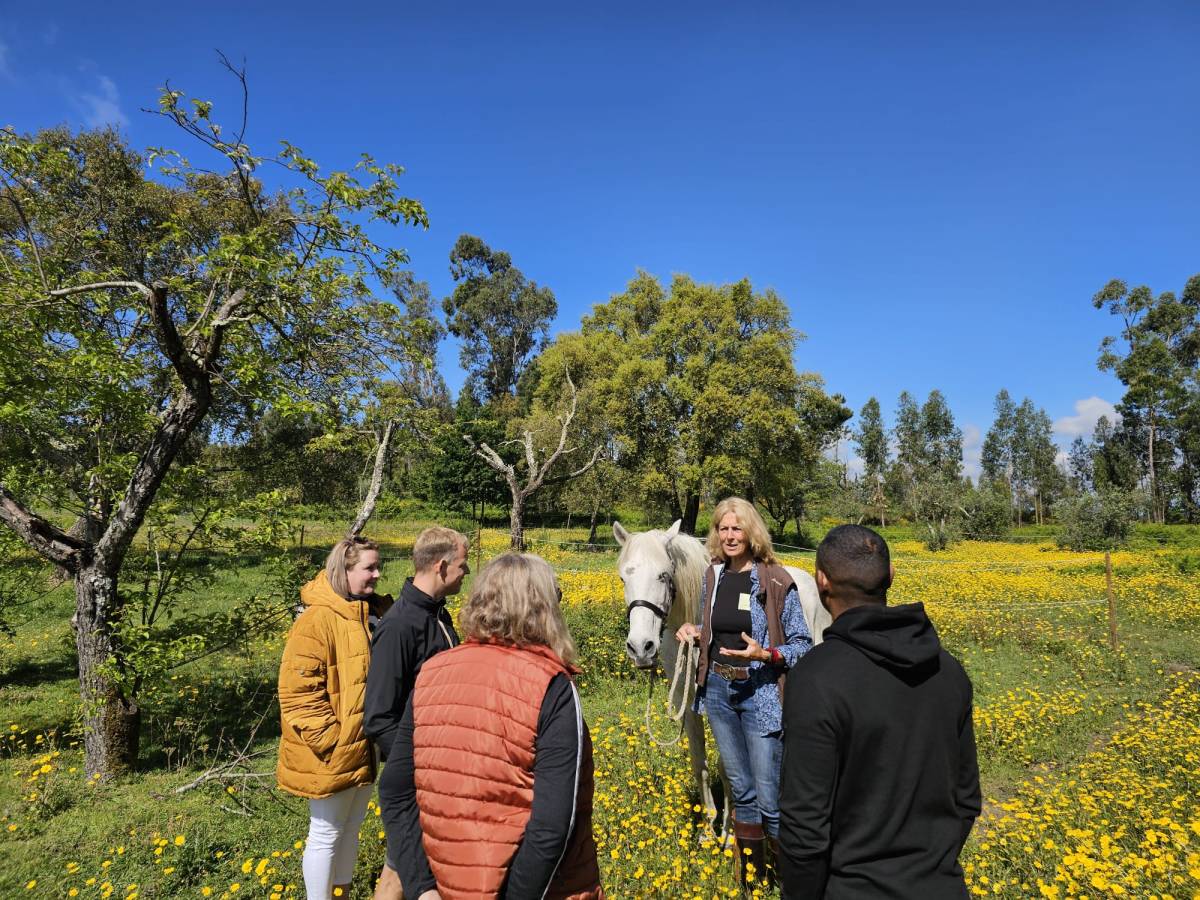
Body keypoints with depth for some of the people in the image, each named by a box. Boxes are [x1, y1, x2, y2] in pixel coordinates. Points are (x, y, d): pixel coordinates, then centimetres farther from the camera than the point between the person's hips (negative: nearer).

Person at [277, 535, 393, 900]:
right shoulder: (318, 620, -20)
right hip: (330, 754, -8)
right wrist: (328, 739, -20)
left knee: (351, 828, 22)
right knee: (326, 834, 9)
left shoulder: (371, 614, 4)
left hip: (362, 747, 8)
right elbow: (297, 691, -22)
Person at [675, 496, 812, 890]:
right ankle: (752, 878, 34)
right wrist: (692, 631, -5)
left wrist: (765, 654, -26)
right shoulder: (712, 577, 2)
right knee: (741, 791, 18)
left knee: (770, 799, 1)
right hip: (718, 690, 5)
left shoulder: (776, 581, -13)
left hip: (760, 693, -5)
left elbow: (802, 646, -9)